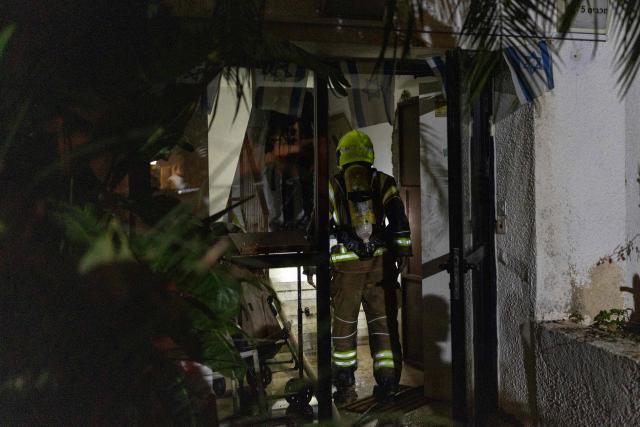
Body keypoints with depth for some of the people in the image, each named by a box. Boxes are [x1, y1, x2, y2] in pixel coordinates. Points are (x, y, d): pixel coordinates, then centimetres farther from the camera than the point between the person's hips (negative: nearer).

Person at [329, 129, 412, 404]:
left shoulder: (333, 185, 6)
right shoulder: (384, 182, 7)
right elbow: (399, 219, -3)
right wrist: (404, 252, -3)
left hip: (346, 264, 0)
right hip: (380, 261, 1)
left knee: (344, 325, 11)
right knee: (383, 322, 8)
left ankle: (345, 387, 17)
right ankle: (387, 383, 8)